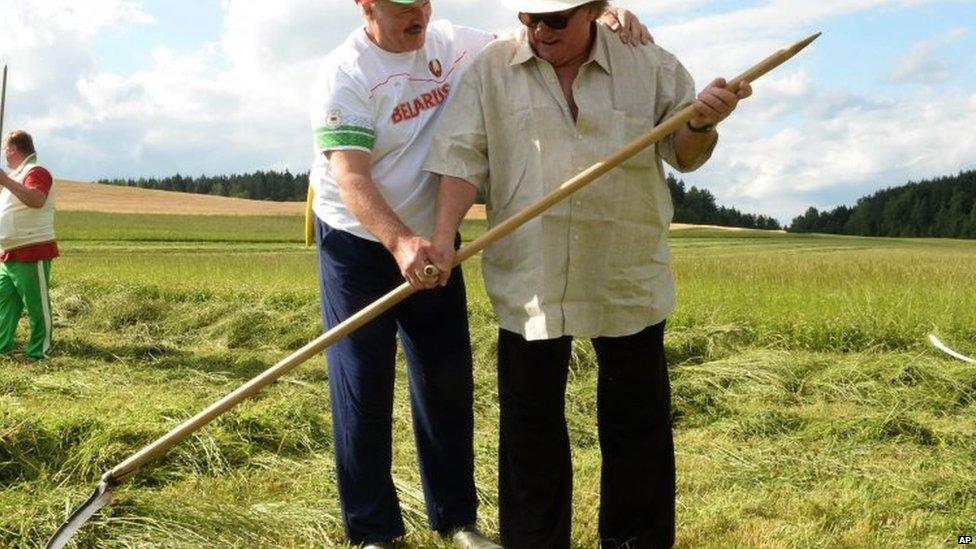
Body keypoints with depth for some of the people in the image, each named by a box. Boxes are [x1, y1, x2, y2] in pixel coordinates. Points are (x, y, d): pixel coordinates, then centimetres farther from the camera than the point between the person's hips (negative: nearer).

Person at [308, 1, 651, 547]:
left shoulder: (453, 44, 0)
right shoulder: (346, 72, -17)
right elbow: (350, 177, -26)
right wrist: (398, 242, -43)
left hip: (433, 243, 5)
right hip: (358, 243, -5)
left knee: (449, 383, 10)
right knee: (363, 392, -2)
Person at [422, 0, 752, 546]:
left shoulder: (650, 65, 1)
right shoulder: (491, 71, 0)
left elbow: (683, 153, 8)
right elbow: (464, 158, -3)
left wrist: (702, 123, -14)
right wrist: (443, 236, -15)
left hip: (627, 277, 0)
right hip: (528, 278, 0)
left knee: (638, 419, 9)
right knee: (531, 420, 10)